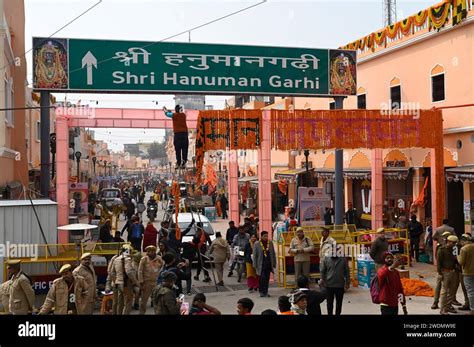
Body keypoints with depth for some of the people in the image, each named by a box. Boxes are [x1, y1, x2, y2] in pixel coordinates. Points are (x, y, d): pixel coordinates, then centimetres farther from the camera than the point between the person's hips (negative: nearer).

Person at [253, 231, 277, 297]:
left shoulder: (270, 243, 6)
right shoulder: (257, 244, -3)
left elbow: (273, 254, 11)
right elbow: (254, 255, 0)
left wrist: (274, 263, 8)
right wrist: (255, 265, -3)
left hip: (268, 264, 3)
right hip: (261, 264, -3)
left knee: (267, 278, 6)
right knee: (261, 277, -6)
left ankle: (266, 292, 16)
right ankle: (261, 291, 8)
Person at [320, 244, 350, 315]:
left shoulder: (343, 259, 0)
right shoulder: (326, 259, 0)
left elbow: (347, 271, 5)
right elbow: (323, 271, 4)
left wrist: (347, 282, 4)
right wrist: (322, 279, -5)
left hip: (340, 285, 0)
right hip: (329, 284, 0)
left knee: (339, 302, 10)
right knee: (329, 302, 8)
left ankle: (338, 314, 23)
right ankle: (329, 314, 20)